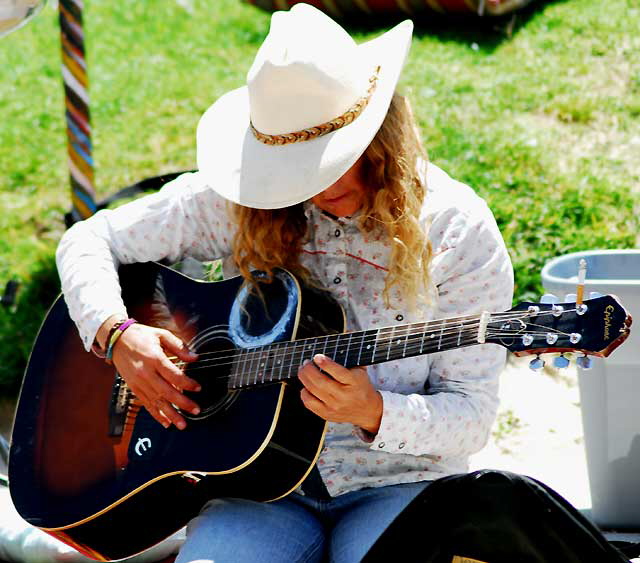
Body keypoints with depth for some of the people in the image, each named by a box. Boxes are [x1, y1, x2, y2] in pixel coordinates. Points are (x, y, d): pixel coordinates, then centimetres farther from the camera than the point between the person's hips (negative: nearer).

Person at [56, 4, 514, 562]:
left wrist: (373, 413, -26)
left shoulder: (459, 233, -7)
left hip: (397, 488, -1)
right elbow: (89, 241, 7)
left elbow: (471, 417, -7)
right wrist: (115, 333, -12)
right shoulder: (236, 205, 0)